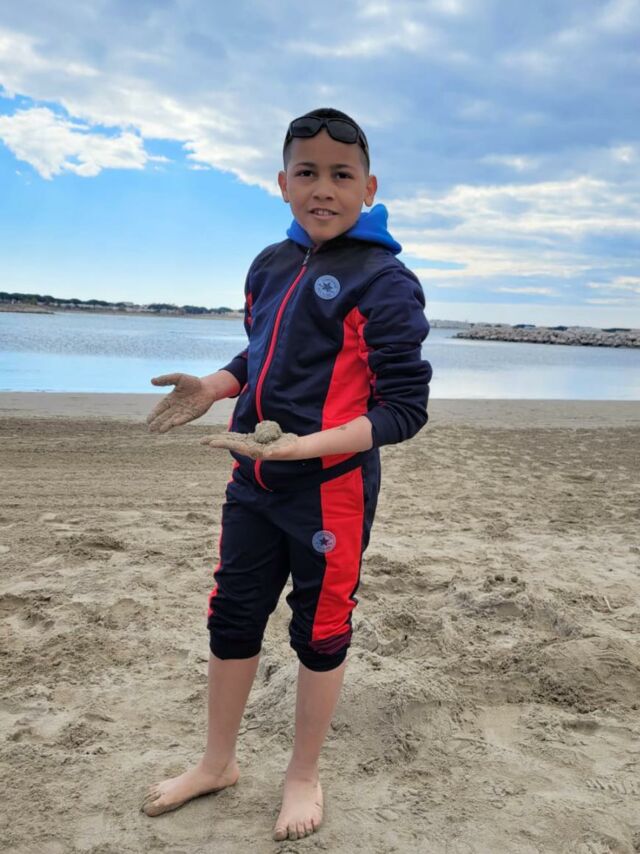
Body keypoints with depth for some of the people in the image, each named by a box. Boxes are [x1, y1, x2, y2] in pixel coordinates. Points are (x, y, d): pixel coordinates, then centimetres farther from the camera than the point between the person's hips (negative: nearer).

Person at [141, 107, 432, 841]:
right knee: (230, 619, 15)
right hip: (253, 482, 7)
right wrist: (211, 389, 2)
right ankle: (217, 763, 38)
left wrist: (308, 446, -27)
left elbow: (405, 409, -16)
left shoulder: (383, 280, -15)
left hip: (332, 488, -6)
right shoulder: (269, 266, 6)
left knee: (320, 631, 10)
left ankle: (304, 774, 35)